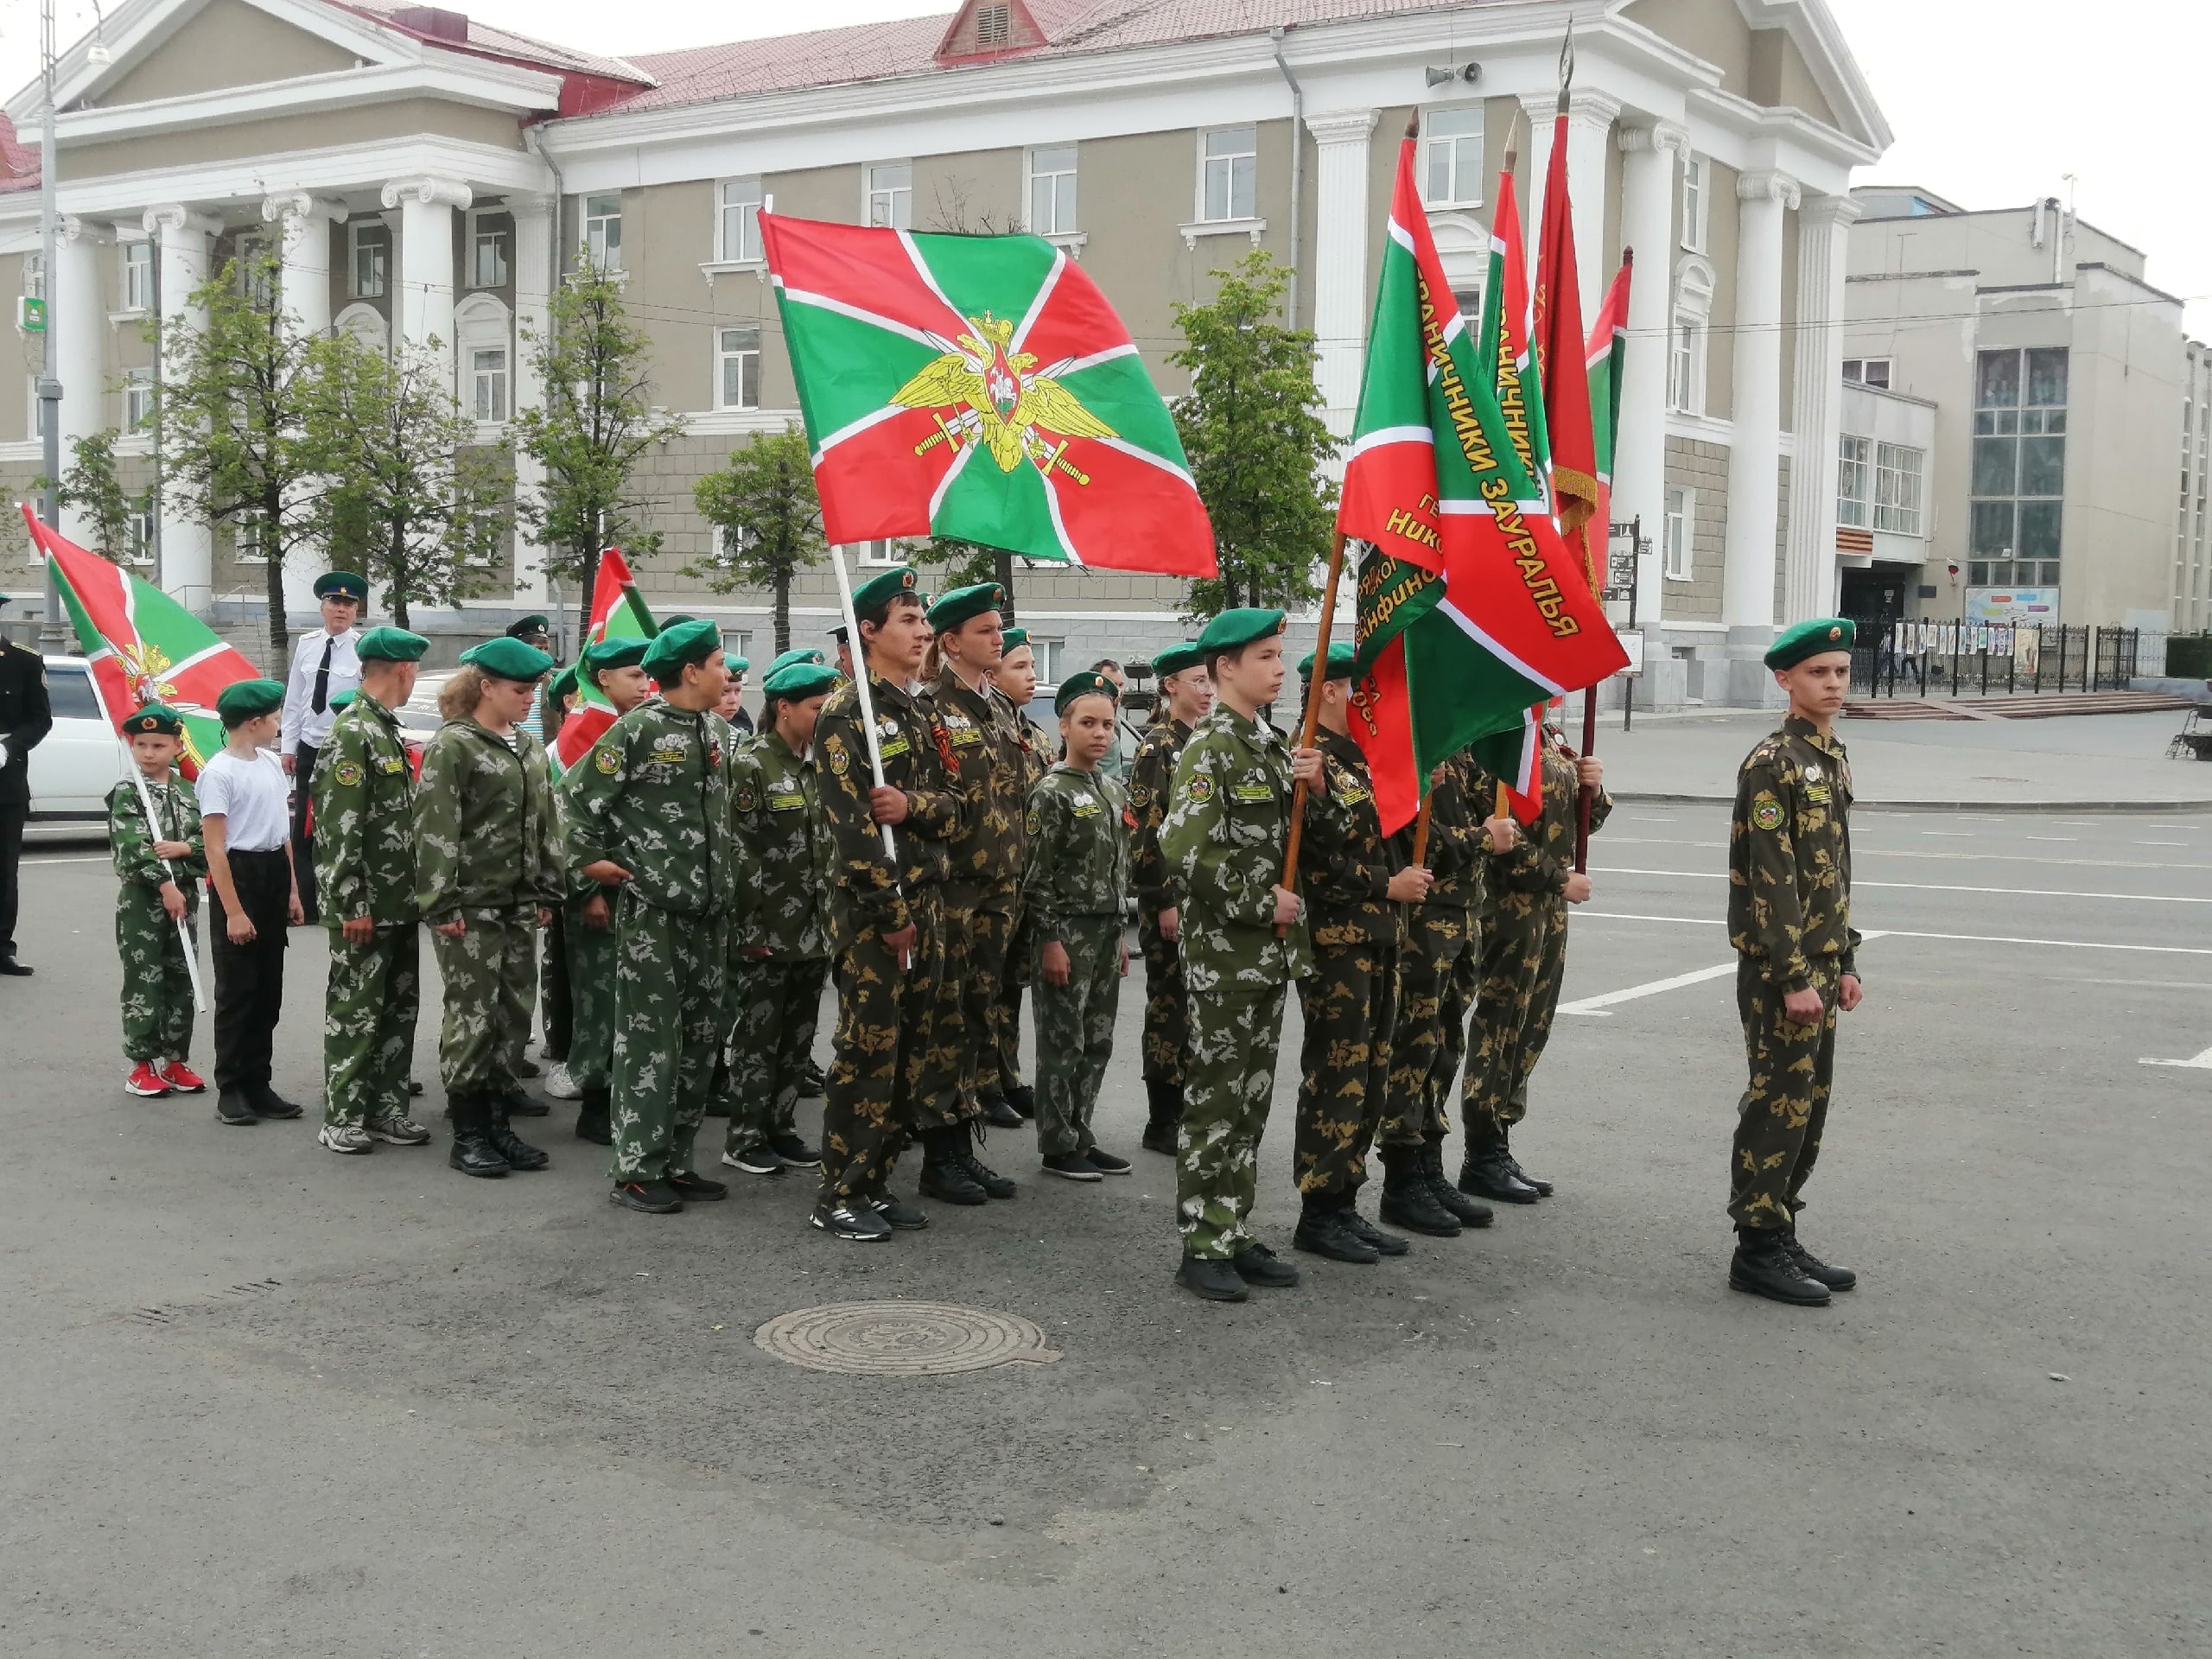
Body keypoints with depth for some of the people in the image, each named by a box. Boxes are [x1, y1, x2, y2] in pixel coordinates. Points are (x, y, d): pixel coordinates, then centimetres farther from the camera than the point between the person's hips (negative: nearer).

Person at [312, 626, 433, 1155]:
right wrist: (353, 905, -21)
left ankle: (387, 1108, 21)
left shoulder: (388, 731, 15)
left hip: (401, 904, 9)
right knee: (355, 1012, -1)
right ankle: (342, 1117, 7)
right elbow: (339, 829, -19)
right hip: (366, 908, -9)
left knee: (400, 1009, 13)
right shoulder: (351, 734, -15)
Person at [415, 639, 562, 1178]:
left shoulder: (531, 748, 13)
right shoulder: (452, 746, -9)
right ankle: (467, 1134, 5)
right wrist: (442, 905, -17)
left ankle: (498, 1122, 17)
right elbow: (434, 831, -14)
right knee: (472, 1016, -3)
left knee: (514, 1014, 8)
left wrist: (547, 892, 14)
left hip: (519, 907, 7)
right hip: (470, 907, -7)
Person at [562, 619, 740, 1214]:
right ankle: (635, 1171, 1)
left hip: (709, 907, 7)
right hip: (652, 906, -7)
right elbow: (582, 794, -6)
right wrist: (589, 860, -5)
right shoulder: (638, 729, -9)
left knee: (701, 1036, 10)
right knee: (650, 1036, -5)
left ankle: (675, 1161, 18)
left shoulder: (718, 731, 12)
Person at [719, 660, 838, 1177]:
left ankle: (780, 1128, 21)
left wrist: (832, 916, 12)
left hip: (814, 930, 7)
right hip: (766, 931, -7)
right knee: (758, 1037, 0)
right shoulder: (751, 767, -9)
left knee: (799, 1038, 11)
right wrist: (756, 921, -16)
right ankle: (744, 1139, 9)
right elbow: (738, 847, -14)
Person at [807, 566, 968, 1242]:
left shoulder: (918, 714, 16)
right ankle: (838, 1196, 3)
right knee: (867, 1051, -5)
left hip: (925, 902, 8)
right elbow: (850, 821, -17)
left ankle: (877, 1181, 20)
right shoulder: (846, 713, -10)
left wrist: (913, 806, -14)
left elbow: (955, 808, 10)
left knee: (915, 1051, 10)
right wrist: (889, 913, -18)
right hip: (872, 909, -8)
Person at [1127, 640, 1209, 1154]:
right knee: (1170, 1004, -2)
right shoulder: (1157, 747, -10)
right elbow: (1147, 829, -15)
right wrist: (1164, 901, -17)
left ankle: (1190, 1109, 19)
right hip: (1170, 896, -7)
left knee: (1200, 1003, 10)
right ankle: (1161, 1124, 6)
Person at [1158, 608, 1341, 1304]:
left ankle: (1234, 1232, 21)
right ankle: (1202, 1247, 5)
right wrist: (1262, 902, -16)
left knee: (1252, 1097, 12)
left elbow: (1317, 833, 18)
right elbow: (1185, 849, -23)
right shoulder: (1210, 747, -13)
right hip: (1223, 952, -8)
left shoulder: (1274, 744, 12)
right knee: (1216, 1099, -2)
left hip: (1271, 948, 8)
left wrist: (1316, 787, -3)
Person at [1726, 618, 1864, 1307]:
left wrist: (1844, 963, 17)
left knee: (1808, 1107, 13)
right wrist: (1794, 978, -19)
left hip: (1820, 964, 9)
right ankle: (1758, 1249, 5)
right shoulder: (1772, 763, -14)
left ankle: (1781, 1236, 22)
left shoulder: (1833, 758, 14)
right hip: (1779, 970, -9)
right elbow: (1772, 879, -18)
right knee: (1779, 1105, -4)